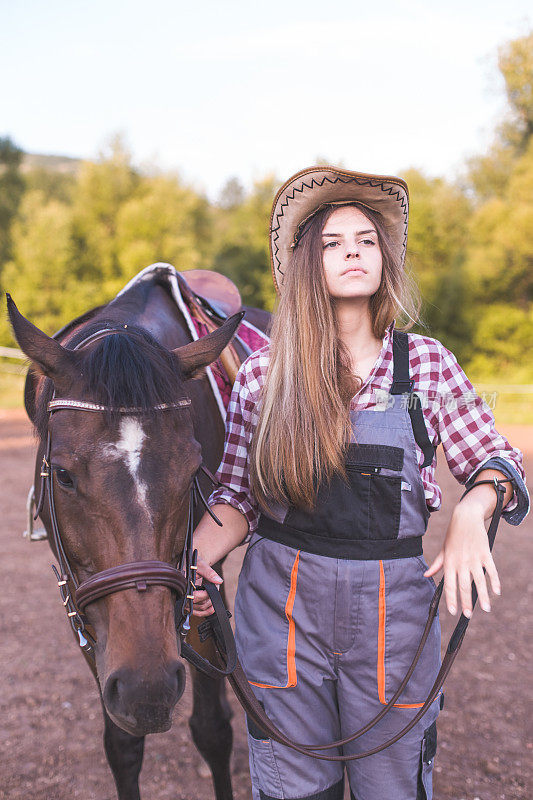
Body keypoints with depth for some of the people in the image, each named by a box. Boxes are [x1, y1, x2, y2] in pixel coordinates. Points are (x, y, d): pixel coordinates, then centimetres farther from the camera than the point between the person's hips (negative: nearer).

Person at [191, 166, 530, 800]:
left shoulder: (428, 363, -2)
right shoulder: (263, 374, -2)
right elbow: (236, 497, 4)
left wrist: (472, 511, -17)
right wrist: (194, 557, -13)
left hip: (394, 605, 0)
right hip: (281, 600, 0)